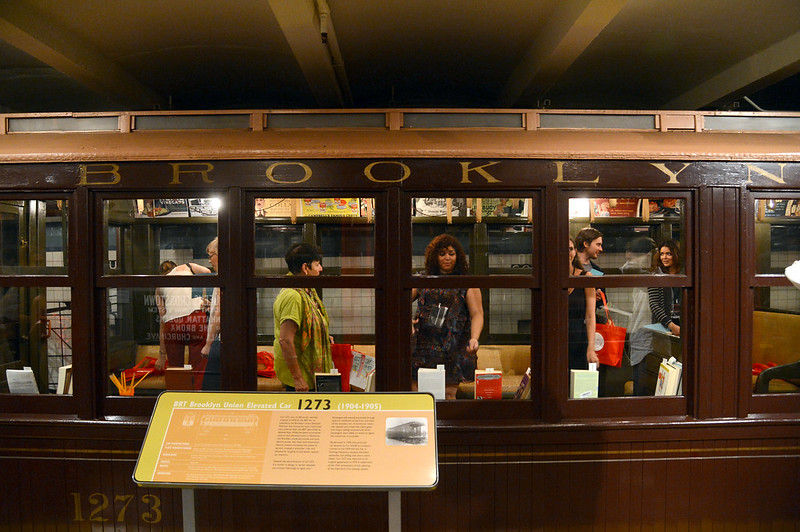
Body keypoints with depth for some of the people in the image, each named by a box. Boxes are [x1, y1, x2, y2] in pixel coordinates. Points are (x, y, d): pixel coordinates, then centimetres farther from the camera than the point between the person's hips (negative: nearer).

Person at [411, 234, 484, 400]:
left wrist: (474, 338, -19)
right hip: (423, 347, 2)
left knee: (448, 394, -4)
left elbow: (477, 314, -2)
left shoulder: (467, 285, 6)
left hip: (452, 349, -2)